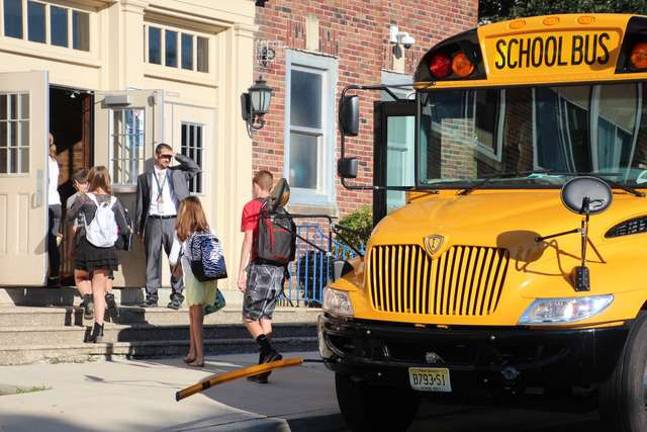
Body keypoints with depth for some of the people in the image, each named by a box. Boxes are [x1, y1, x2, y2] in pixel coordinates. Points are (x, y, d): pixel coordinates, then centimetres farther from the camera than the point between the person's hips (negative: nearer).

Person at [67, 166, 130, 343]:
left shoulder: (84, 199, -7)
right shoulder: (114, 202, -1)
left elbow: (70, 217, 7)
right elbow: (123, 228, 2)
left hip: (87, 247, -2)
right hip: (107, 249, 2)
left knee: (81, 278, 26)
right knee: (99, 290, 6)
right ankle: (98, 329, -1)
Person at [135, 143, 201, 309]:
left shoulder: (177, 173, 13)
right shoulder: (145, 178, 12)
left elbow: (195, 168, -1)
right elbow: (140, 204, 12)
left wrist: (177, 156, -1)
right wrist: (139, 227, 7)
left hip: (173, 221, 0)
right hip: (153, 221, 0)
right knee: (152, 258, 1)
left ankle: (177, 296, 4)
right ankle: (151, 296, 7)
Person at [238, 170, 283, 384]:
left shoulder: (251, 207, -4)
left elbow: (248, 241, -10)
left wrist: (241, 272, -10)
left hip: (259, 267, -5)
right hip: (278, 268, 5)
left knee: (249, 317, 3)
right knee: (266, 317, 10)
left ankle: (269, 350, -22)